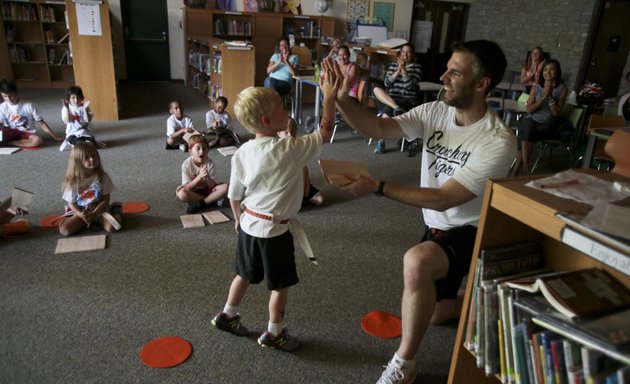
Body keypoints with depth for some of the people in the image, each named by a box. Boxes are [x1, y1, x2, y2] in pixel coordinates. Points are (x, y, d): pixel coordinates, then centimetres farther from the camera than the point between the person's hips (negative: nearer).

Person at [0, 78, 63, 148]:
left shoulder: (28, 105, -4)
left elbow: (41, 123, -1)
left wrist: (55, 137, -5)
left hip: (27, 133, 0)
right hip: (11, 133, 0)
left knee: (38, 140, -36)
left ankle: (8, 143, -24)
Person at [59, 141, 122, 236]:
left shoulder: (103, 176, -10)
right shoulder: (74, 181, -9)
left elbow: (105, 200, -8)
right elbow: (71, 203, -3)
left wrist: (93, 214, -21)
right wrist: (80, 214, -22)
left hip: (99, 209, -2)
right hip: (80, 212, 2)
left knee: (112, 227, -31)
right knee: (64, 230, -23)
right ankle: (92, 220, 2)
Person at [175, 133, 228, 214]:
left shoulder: (210, 163, -12)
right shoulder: (186, 164, -16)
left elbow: (212, 185, -14)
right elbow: (187, 187, -19)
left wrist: (207, 177, -36)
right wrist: (200, 176, -33)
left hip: (207, 190, 1)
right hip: (193, 192, -1)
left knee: (225, 187, -25)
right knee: (181, 193, -35)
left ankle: (199, 204, -20)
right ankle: (213, 200, -20)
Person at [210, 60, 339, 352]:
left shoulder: (242, 153, -3)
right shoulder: (290, 149, -21)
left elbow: (234, 196, 4)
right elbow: (325, 133, -10)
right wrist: (329, 97, -6)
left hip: (248, 224, 6)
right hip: (274, 229, -6)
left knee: (245, 274, 27)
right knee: (280, 284, 14)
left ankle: (227, 315, 43)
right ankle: (274, 333, 30)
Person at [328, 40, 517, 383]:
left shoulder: (498, 142, -25)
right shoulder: (435, 112, -7)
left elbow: (443, 199, -28)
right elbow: (377, 129, -13)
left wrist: (377, 187, -30)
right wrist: (341, 99, -30)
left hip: (469, 233, -7)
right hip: (436, 227, 7)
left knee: (416, 262, -38)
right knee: (431, 312, 20)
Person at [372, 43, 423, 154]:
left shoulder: (417, 67, 5)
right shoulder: (393, 65, 16)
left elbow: (410, 85, -11)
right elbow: (386, 83, 1)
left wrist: (403, 69, -13)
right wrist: (398, 71, -9)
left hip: (408, 101, -4)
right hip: (390, 98, 4)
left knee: (387, 110, -34)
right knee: (376, 88, -27)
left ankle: (381, 142, -26)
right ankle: (397, 108, -42)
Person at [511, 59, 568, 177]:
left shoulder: (562, 89, 3)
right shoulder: (537, 87, 8)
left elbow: (557, 113, -3)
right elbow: (529, 109, 0)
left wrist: (550, 97, -12)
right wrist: (543, 97, -10)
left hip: (548, 125, -1)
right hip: (531, 120, 1)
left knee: (526, 136, -31)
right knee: (528, 129, -35)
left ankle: (515, 172, -27)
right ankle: (526, 170, -37)